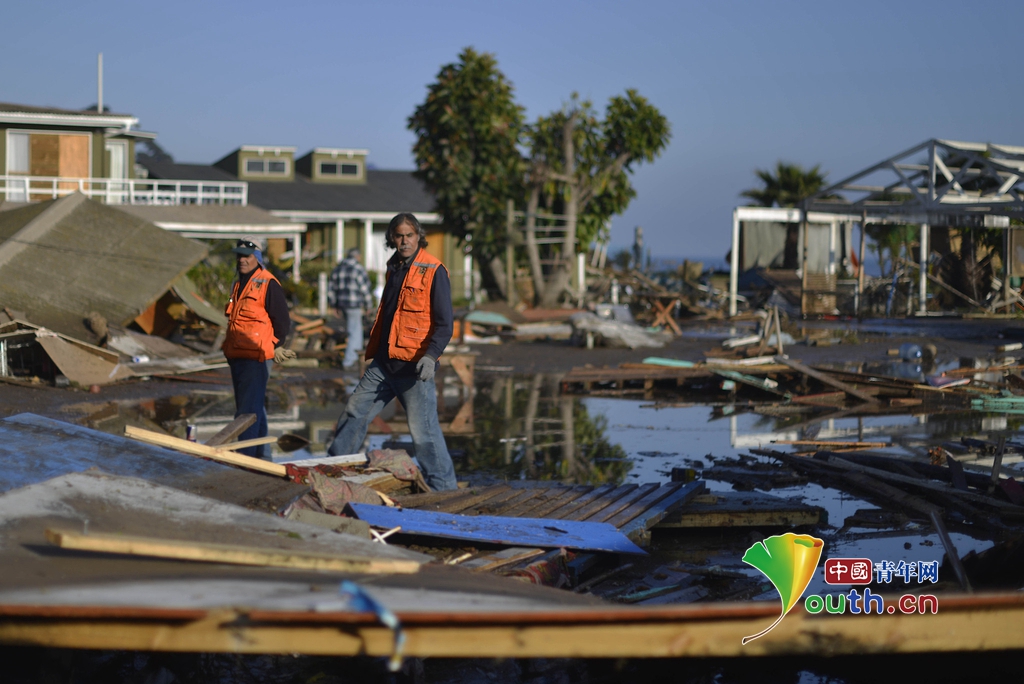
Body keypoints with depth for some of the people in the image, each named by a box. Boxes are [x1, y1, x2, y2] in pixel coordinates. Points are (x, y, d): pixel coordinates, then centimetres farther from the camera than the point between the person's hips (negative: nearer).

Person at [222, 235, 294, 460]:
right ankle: (262, 454, 24)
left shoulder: (268, 284, -9)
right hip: (236, 355, 9)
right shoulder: (238, 285, 17)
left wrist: (275, 346, -8)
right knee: (254, 407, 15)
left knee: (249, 409, -13)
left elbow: (282, 321, -9)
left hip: (257, 356, -9)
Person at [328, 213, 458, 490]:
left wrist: (430, 356, -27)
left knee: (423, 430, -8)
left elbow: (444, 323, -14)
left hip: (415, 367, -8)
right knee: (353, 414, 12)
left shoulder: (433, 271, -9)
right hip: (383, 363, 8)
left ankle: (444, 489, 0)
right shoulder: (394, 268, 14)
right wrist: (372, 351, 24)